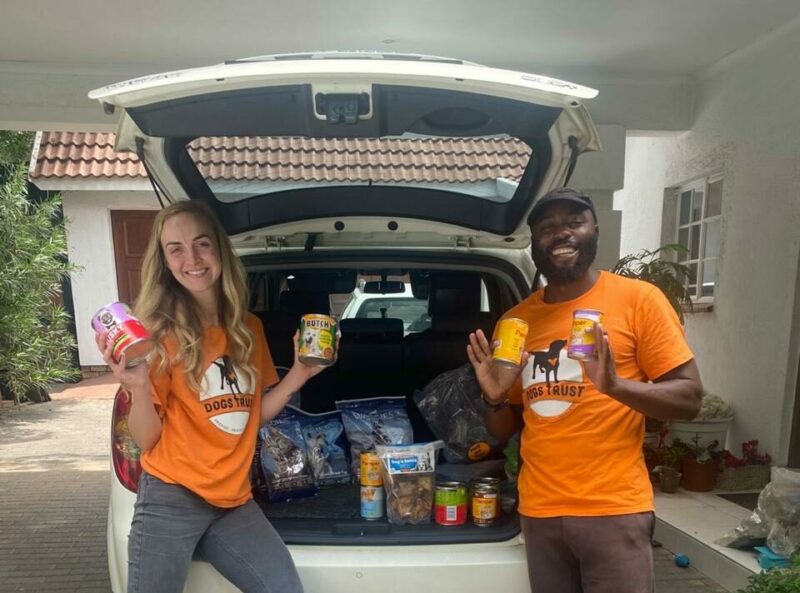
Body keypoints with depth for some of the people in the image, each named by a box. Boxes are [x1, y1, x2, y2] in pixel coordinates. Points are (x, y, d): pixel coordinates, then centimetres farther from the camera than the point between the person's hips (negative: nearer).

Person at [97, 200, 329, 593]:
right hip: (171, 498, -3)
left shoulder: (249, 330, 5)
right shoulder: (159, 331, -8)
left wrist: (298, 374, -1)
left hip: (234, 500, 4)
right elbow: (146, 441, -8)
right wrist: (138, 389, -26)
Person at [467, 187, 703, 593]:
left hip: (613, 510, -3)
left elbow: (689, 398, -5)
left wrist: (615, 385, -21)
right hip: (538, 512, 4)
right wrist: (495, 396, -8)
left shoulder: (638, 299, -4)